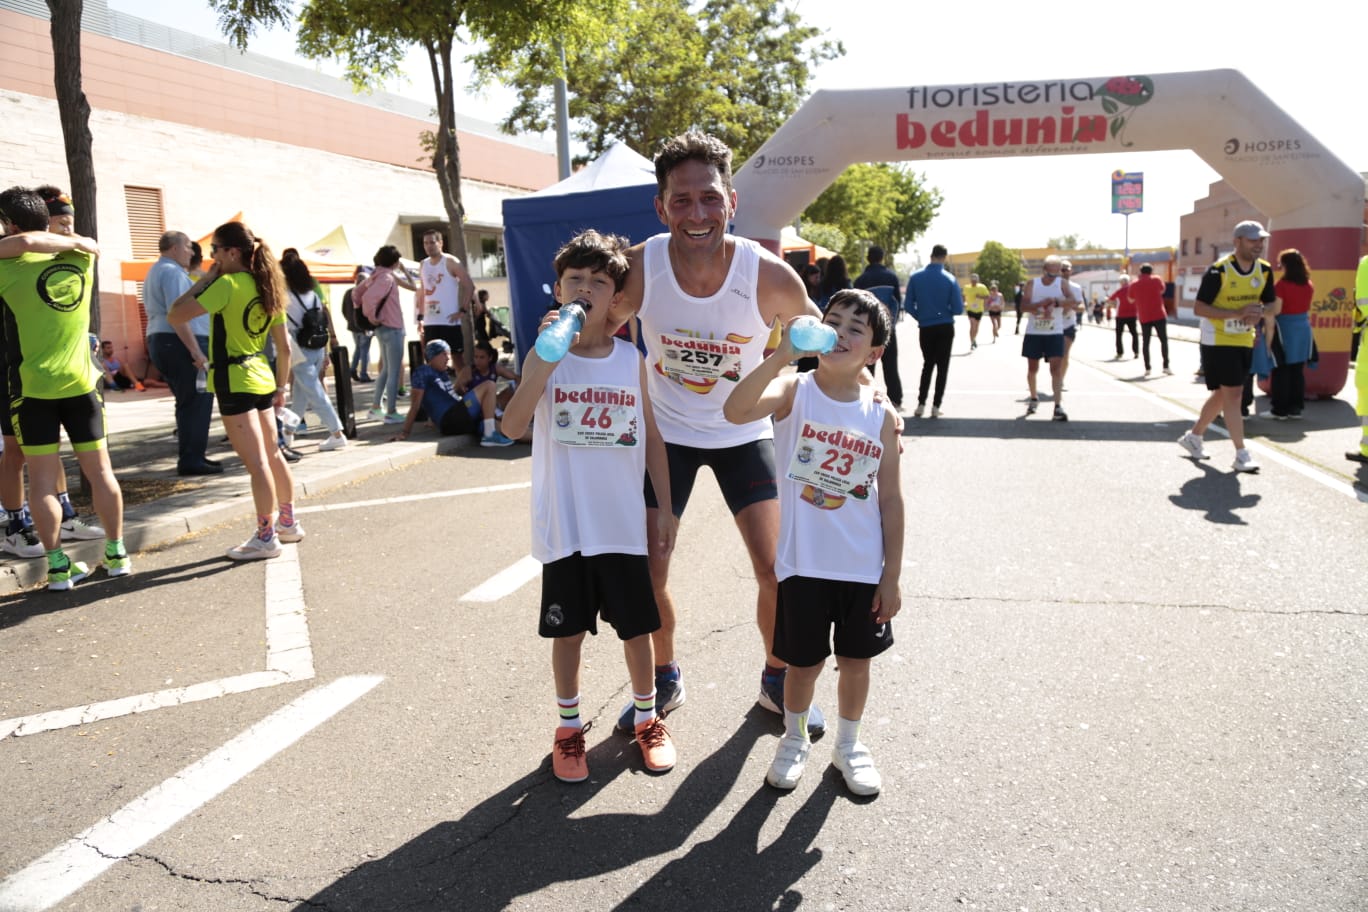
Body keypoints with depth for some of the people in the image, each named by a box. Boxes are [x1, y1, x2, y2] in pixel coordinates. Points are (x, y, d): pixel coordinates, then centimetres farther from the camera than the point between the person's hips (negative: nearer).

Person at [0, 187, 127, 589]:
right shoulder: (82, 258, 3)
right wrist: (59, 238, 19)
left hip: (32, 387, -3)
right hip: (80, 383, 3)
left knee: (42, 478, 3)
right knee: (99, 470, 10)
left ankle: (58, 565, 5)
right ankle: (116, 554, 16)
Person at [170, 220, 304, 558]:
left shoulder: (227, 284, -14)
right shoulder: (268, 287, 8)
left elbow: (176, 316, -17)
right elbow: (284, 346, 11)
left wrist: (204, 280, -7)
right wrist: (281, 385, 19)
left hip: (235, 381, -8)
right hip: (261, 378, 8)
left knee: (256, 462, -5)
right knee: (273, 455, 17)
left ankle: (265, 538, 2)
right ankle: (288, 523, 28)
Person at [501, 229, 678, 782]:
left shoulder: (631, 359, 0)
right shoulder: (544, 357, -5)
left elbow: (652, 438, 6)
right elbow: (514, 426, -19)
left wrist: (666, 509, 5)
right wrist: (547, 361, -29)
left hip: (624, 523, 1)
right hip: (565, 526, -1)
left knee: (637, 625, 12)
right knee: (568, 629, 12)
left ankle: (647, 718, 34)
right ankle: (569, 728, 31)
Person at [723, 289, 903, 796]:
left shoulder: (880, 417, -2)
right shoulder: (794, 392, -10)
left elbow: (890, 500, 1)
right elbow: (736, 410, -31)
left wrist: (892, 576, 0)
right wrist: (784, 353, -38)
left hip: (864, 568, 2)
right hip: (804, 564, -2)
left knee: (857, 658, 16)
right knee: (804, 662, 12)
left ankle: (849, 744, 40)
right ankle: (794, 740, 39)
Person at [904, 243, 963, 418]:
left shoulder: (915, 277, -5)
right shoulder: (950, 279, -9)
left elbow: (908, 305, -3)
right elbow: (958, 309, -10)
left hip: (926, 328, 2)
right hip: (945, 328, -2)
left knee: (927, 364, 16)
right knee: (942, 366, 8)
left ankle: (921, 404, 8)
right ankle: (936, 406, 5)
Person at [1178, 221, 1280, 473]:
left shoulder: (1264, 270, 2)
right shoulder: (1218, 271, -17)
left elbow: (1272, 306, 9)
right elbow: (1198, 308, -18)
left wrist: (1260, 312, -16)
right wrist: (1237, 313, -26)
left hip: (1245, 341, 7)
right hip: (1218, 341, -7)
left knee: (1222, 394, 14)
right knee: (1232, 394, -10)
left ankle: (1193, 437, 32)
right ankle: (1242, 455, -7)